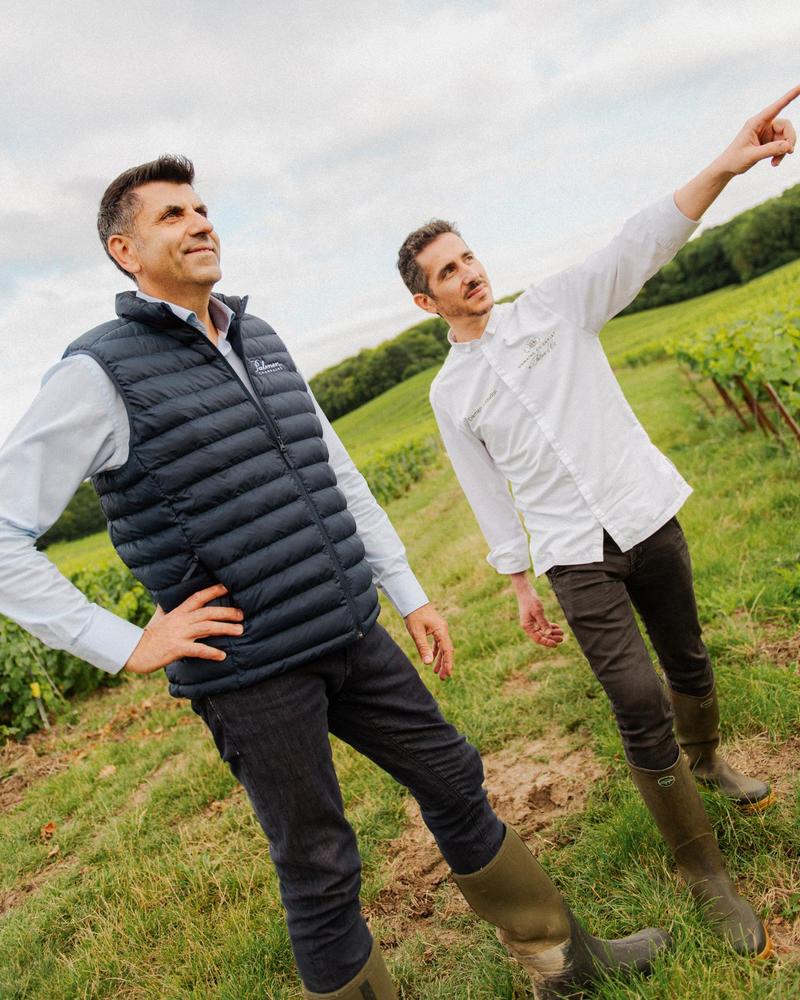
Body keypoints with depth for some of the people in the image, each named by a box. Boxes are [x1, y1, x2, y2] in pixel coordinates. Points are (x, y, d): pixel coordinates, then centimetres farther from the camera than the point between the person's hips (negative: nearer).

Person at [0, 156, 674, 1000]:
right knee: (319, 871, 7)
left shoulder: (260, 342, 11)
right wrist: (127, 645, -14)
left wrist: (409, 593, 15)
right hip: (250, 670, -6)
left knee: (454, 782, 17)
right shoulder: (100, 372, -9)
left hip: (352, 639, 7)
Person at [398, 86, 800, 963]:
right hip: (574, 557, -1)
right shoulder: (449, 392, 4)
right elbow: (488, 493, 6)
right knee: (638, 703, -10)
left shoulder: (555, 305, 3)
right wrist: (519, 585, 5)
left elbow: (640, 246, -12)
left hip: (647, 517, 2)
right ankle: (703, 872, 6)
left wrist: (726, 164, -27)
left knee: (687, 660, 16)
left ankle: (707, 760, 48)